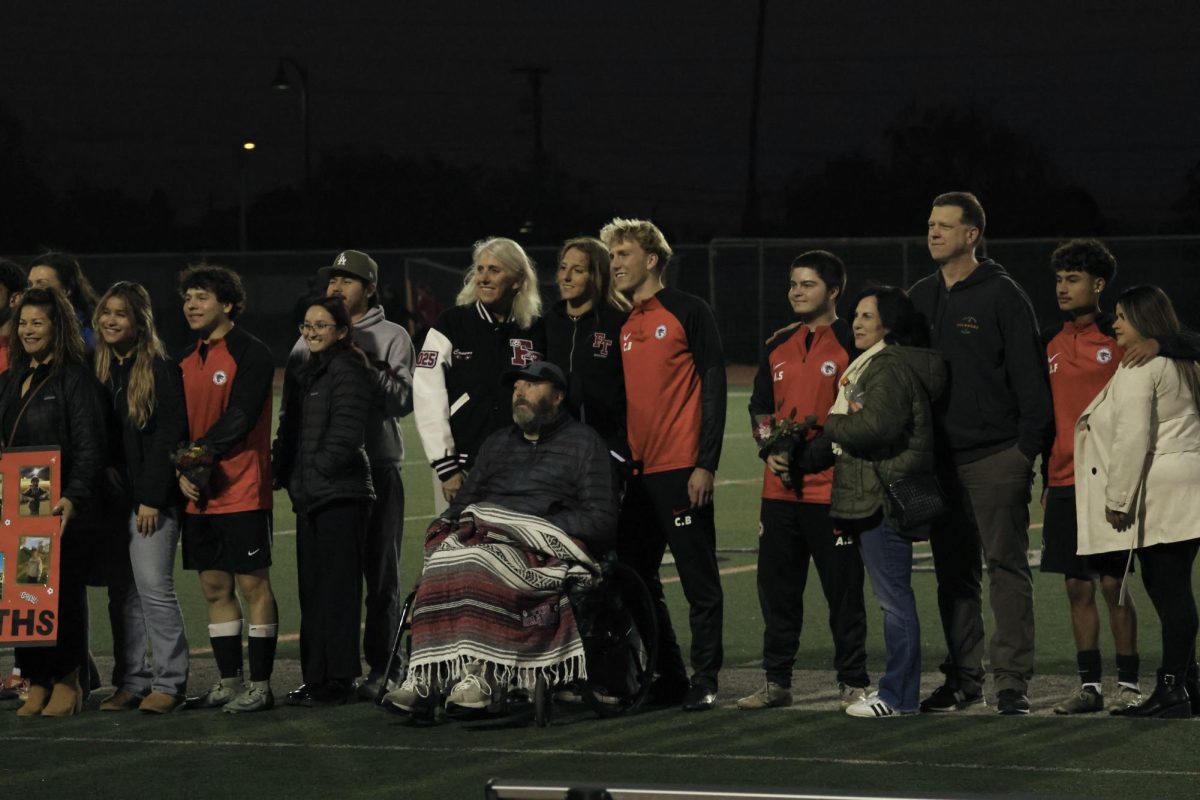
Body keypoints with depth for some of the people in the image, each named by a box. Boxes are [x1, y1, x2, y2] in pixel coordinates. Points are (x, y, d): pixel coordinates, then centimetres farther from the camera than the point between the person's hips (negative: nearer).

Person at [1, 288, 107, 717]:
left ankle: (67, 681, 5)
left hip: (59, 508, -7)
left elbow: (89, 445, -12)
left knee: (63, 593, -3)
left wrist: (74, 497, -22)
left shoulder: (75, 378, -5)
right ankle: (37, 683, 8)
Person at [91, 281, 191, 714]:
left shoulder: (161, 370, -6)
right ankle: (132, 681, 12)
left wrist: (152, 498, -15)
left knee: (154, 588, -8)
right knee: (121, 592, 7)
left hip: (151, 499, -6)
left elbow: (169, 436, -11)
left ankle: (170, 682, -2)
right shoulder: (98, 369, 12)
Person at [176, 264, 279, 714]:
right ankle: (229, 682, 16)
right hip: (198, 495, 7)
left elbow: (241, 416, -16)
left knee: (252, 584, -4)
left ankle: (260, 685, -2)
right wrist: (182, 469, -4)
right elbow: (178, 422, 12)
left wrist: (205, 452, -17)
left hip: (242, 491, -7)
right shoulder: (186, 362, 15)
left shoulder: (251, 355, -7)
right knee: (214, 587, 9)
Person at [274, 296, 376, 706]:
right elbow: (289, 428, 22)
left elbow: (345, 433, -17)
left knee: (337, 586, -7)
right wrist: (283, 470, 9)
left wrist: (319, 468, -13)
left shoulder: (349, 370, -9)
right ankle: (316, 678, 15)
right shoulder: (301, 372, 19)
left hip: (341, 492, -9)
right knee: (312, 588, 10)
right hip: (309, 495, 9)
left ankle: (338, 680, -6)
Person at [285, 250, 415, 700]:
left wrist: (368, 372, -16)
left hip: (377, 469, -4)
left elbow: (404, 400, -8)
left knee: (380, 573, -1)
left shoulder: (391, 338, 3)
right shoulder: (310, 339, 15)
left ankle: (381, 666, 3)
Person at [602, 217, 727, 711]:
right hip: (633, 475, 7)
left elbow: (713, 389, -6)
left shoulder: (688, 313, -2)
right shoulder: (616, 324, 15)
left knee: (700, 581, -3)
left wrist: (706, 464, -12)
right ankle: (666, 679, 16)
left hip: (681, 473, -7)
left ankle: (704, 680, 2)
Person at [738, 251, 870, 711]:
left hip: (832, 488, -6)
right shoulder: (777, 348, 15)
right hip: (780, 488, 6)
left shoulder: (851, 344, -3)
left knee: (843, 588, -1)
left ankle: (853, 682, 6)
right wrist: (770, 449, 3)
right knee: (776, 586, 8)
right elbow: (760, 407, 21)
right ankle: (777, 682, 15)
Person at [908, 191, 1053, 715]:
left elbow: (1029, 376, -6)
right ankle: (963, 677, 14)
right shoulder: (919, 298, 14)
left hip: (997, 459, -6)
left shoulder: (1002, 295, -4)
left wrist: (1028, 446, -11)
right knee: (953, 572, 8)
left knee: (1006, 567, -4)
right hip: (940, 457, 6)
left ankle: (1012, 680, -3)